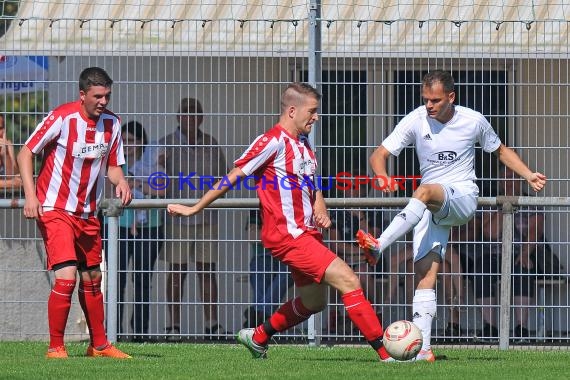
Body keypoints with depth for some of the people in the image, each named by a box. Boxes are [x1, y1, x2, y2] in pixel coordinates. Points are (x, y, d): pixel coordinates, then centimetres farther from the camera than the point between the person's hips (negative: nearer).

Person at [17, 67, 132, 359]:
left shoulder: (111, 123, 1)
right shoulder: (61, 118, -16)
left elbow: (112, 165, 12)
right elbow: (26, 153, -11)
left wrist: (120, 182, -12)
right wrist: (30, 195, -22)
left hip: (87, 213, 6)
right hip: (54, 210, -6)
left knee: (92, 278, 14)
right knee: (66, 277, -17)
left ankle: (99, 345, 28)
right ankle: (55, 347, -6)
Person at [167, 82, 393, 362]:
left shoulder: (303, 144, 15)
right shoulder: (273, 142, -13)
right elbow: (234, 177, -9)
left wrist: (320, 210, 5)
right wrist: (195, 209, -4)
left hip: (306, 233, 10)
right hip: (287, 235, -10)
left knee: (313, 302, 17)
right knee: (348, 280, -16)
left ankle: (258, 338, 35)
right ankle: (385, 353, -17)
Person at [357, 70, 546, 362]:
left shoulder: (474, 121, -1)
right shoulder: (416, 121, -2)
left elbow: (501, 151, 17)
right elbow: (379, 155, -3)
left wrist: (528, 175, 3)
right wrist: (382, 177, -25)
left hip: (463, 198, -2)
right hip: (429, 207, 2)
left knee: (426, 191, -37)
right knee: (425, 275, -12)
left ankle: (378, 246, -46)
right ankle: (422, 348, -14)